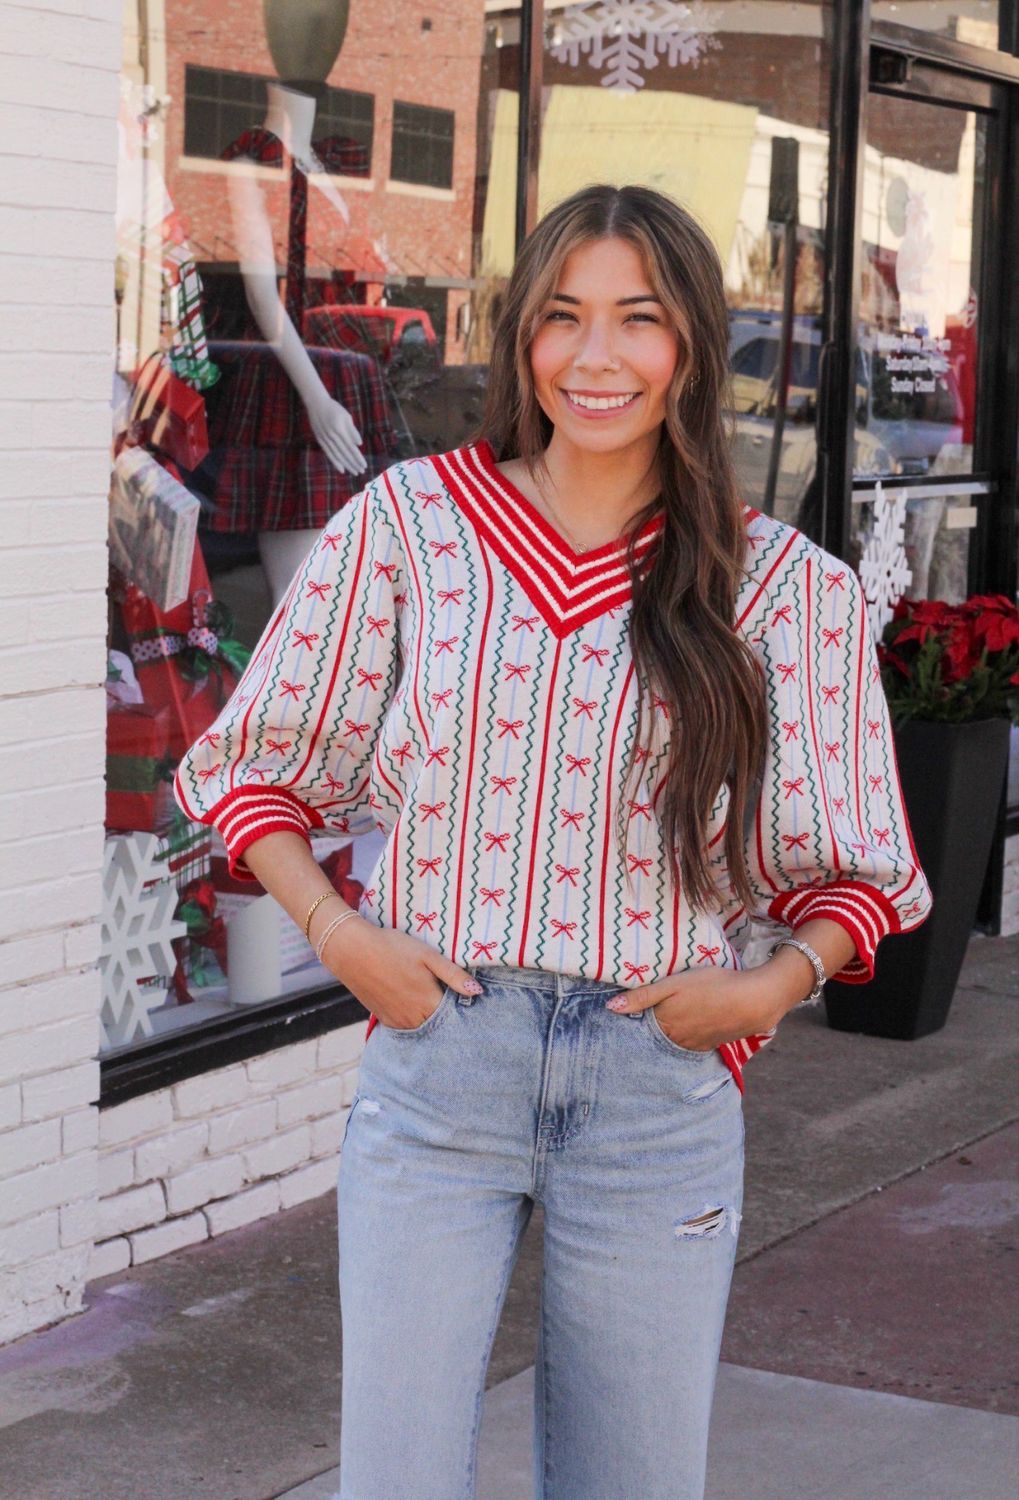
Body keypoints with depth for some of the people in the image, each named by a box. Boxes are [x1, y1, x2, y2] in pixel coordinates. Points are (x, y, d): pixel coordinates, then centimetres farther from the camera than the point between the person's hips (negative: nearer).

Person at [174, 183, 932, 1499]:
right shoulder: (408, 521, 1)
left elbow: (854, 873, 10)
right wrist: (333, 927, -7)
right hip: (434, 1058, 0)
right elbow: (251, 769, 8)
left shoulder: (784, 586, 1)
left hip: (660, 1086, 1)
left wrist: (774, 984, -9)